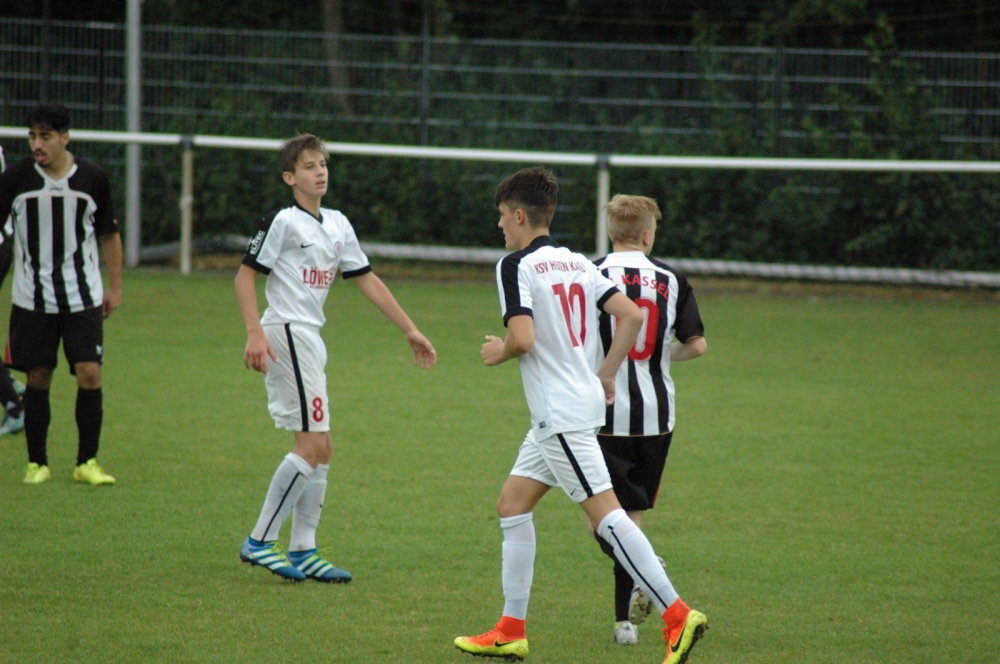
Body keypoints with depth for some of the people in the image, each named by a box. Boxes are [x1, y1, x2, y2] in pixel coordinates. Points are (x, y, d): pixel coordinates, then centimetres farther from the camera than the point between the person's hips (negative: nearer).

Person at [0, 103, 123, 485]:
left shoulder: (92, 178, -2)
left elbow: (109, 234, 11)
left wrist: (115, 286, 11)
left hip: (83, 296, 0)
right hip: (32, 298, 0)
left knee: (90, 374, -8)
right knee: (38, 379, 4)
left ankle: (87, 462, 2)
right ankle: (37, 463, 14)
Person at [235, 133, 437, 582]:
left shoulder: (337, 225, 15)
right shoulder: (284, 222, -8)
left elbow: (367, 281, 20)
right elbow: (245, 276, -10)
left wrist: (410, 331, 20)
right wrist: (255, 334, -21)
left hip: (309, 340, 9)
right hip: (286, 334, -9)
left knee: (321, 448, 9)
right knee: (313, 444, -13)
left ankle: (302, 552, 13)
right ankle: (260, 541, -9)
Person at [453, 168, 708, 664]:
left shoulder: (517, 266, -11)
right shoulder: (577, 263, 13)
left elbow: (523, 337, -22)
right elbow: (630, 315, 8)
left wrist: (499, 353, 0)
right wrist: (605, 377, 14)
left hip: (561, 414, -9)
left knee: (604, 513, -12)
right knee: (512, 503, 15)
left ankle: (677, 615, -17)